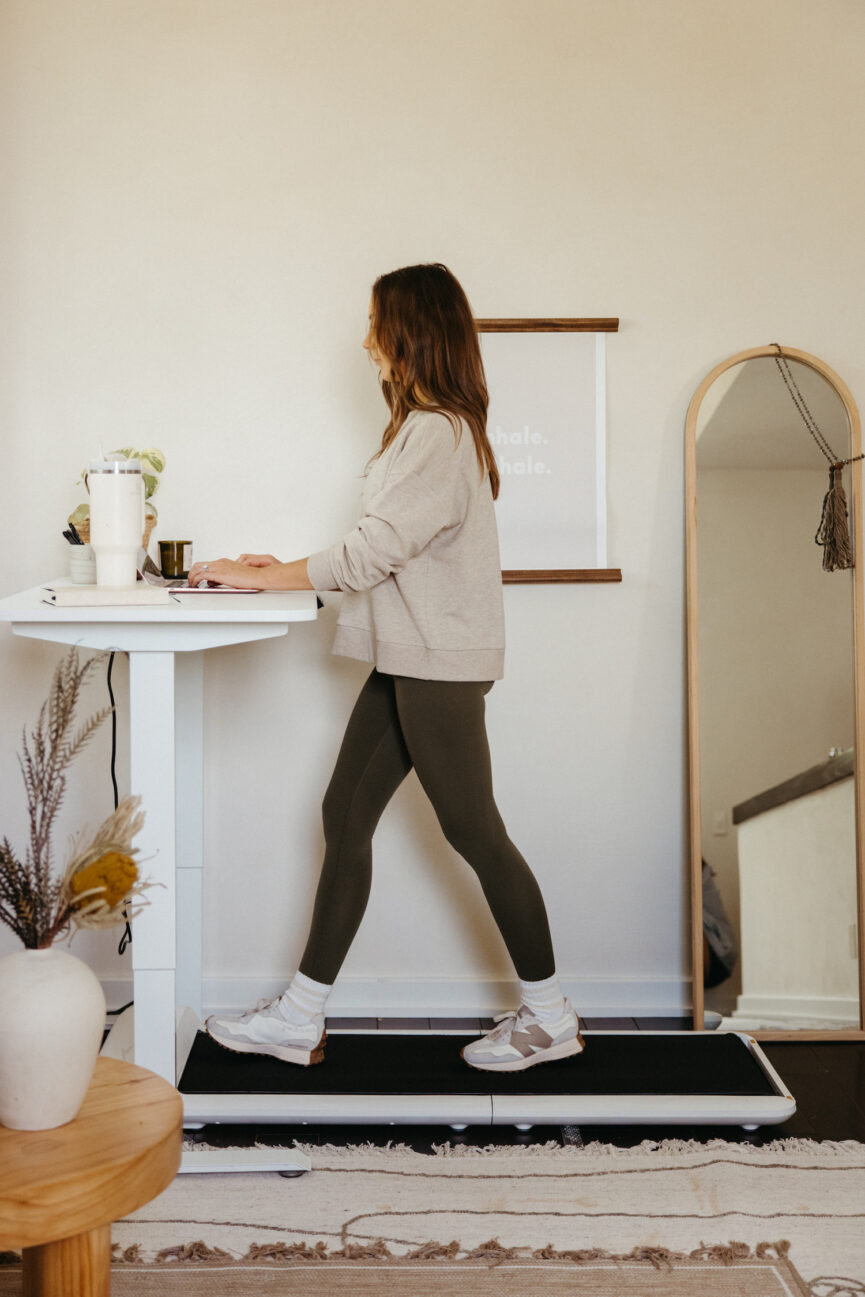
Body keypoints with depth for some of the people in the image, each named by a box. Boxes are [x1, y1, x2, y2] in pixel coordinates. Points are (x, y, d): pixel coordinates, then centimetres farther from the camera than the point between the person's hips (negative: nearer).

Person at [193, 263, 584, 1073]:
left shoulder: (440, 433, -14)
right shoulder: (430, 428, 18)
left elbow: (379, 545, -19)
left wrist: (265, 578, -13)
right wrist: (286, 570, 12)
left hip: (439, 662, -10)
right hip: (408, 659, 10)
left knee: (472, 830, -1)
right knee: (346, 815, 8)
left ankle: (550, 1018, 16)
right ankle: (299, 1018, 15)